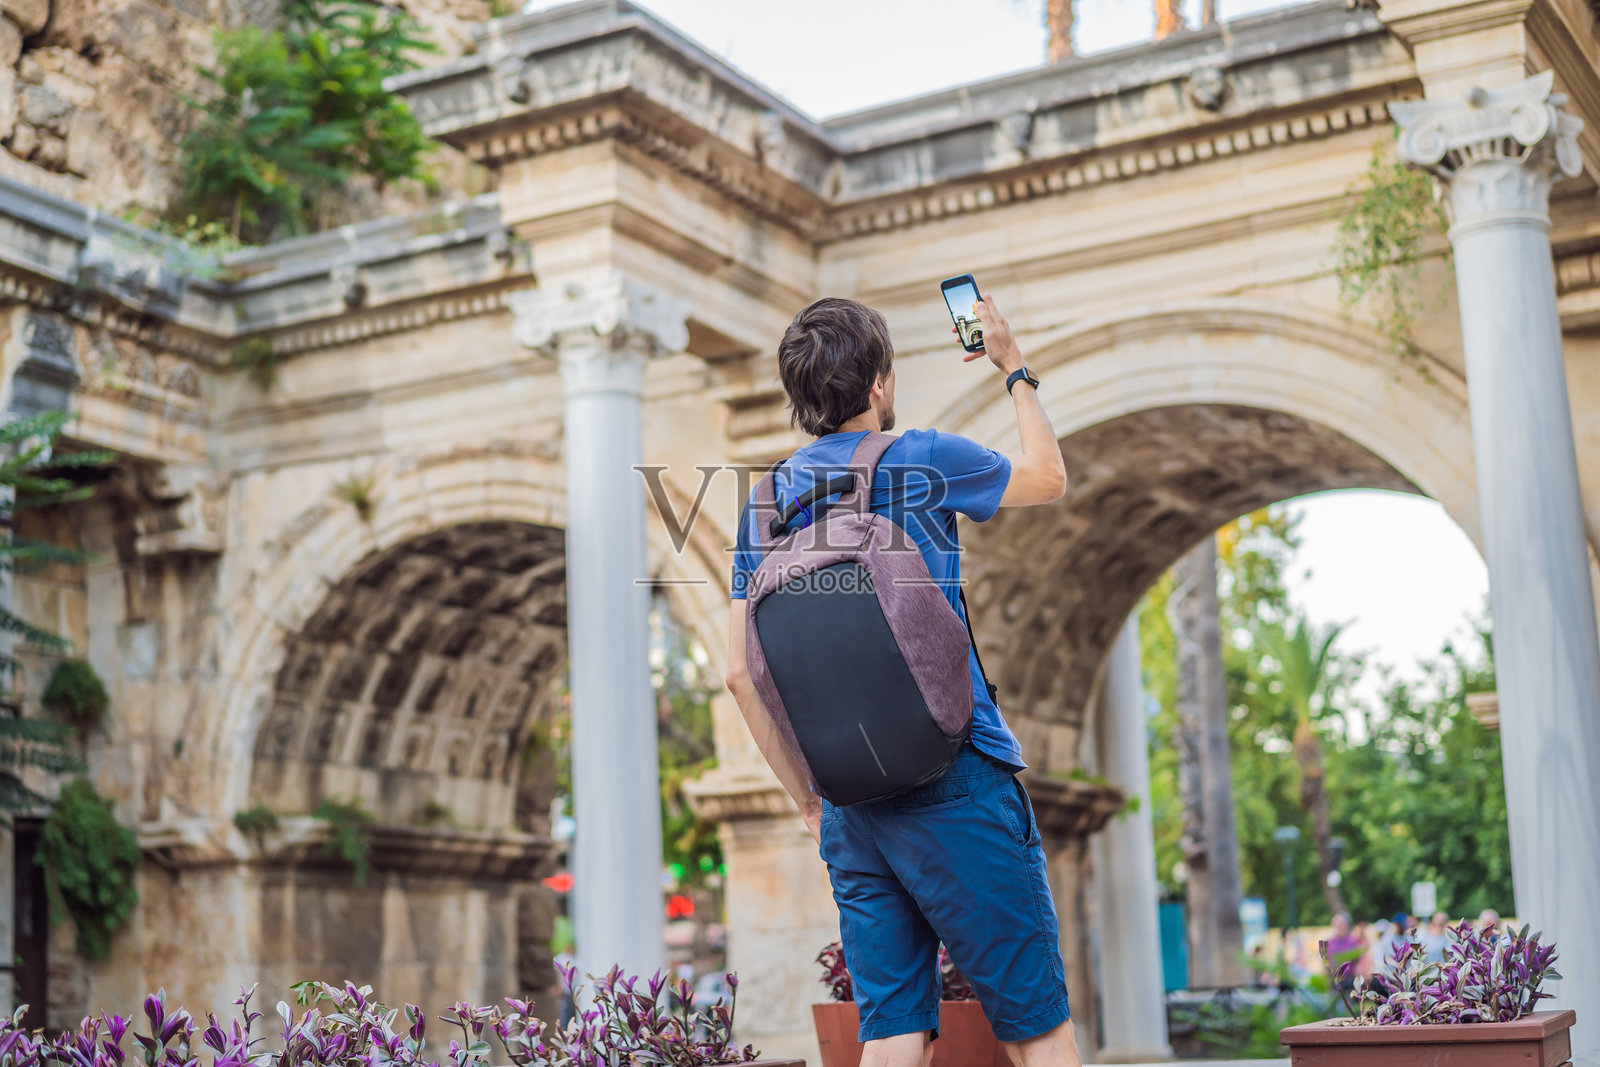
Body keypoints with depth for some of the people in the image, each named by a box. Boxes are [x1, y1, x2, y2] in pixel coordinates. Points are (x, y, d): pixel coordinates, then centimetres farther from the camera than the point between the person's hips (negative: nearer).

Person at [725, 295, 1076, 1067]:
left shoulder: (766, 502, 10)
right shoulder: (918, 462, -3)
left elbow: (742, 674, 9)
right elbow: (1049, 479, 15)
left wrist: (808, 799, 15)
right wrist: (1014, 368, 26)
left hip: (849, 809, 5)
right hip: (953, 779, -5)